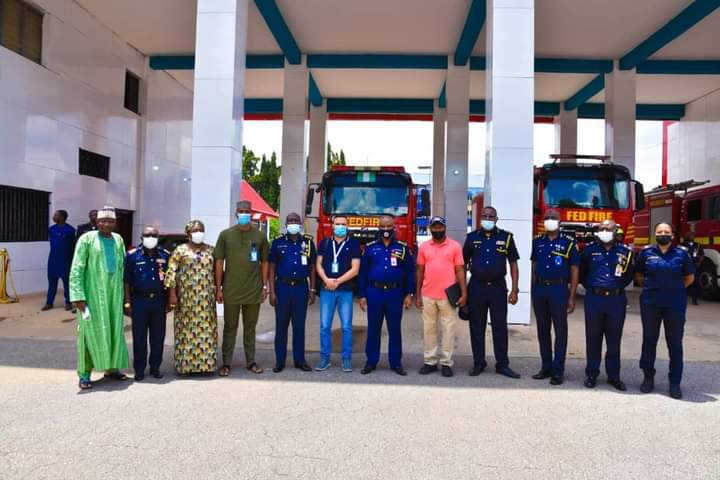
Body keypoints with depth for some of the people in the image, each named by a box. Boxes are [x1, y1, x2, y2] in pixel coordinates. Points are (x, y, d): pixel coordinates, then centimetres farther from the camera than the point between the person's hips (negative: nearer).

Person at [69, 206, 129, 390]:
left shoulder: (118, 240, 11)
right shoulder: (87, 239, -4)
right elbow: (76, 270, -8)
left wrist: (124, 291, 10)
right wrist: (78, 296, -15)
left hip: (114, 292, 5)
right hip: (93, 291, -5)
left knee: (115, 329, 9)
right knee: (91, 330, -1)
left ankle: (111, 368, 22)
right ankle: (84, 374, 9)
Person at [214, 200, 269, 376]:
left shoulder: (260, 236, 3)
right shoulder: (226, 235, 0)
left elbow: (264, 262, 7)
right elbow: (219, 262, 1)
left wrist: (265, 286, 3)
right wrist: (218, 287, -2)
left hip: (253, 291, 1)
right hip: (231, 291, -1)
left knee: (250, 327, 13)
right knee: (230, 327, 9)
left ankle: (250, 361, 23)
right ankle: (226, 363, 18)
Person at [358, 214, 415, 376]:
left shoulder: (403, 248, 4)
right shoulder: (370, 248, 6)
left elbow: (410, 272, 4)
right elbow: (363, 273, 6)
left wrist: (409, 294, -2)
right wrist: (362, 295, 1)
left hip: (395, 293, 0)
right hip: (374, 292, 0)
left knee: (395, 329, 6)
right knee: (373, 329, 6)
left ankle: (396, 363, 16)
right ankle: (371, 362, 16)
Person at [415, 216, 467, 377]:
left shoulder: (455, 246, 0)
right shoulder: (424, 247, 7)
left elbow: (460, 270, 0)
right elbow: (420, 271, 9)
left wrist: (464, 293, -8)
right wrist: (417, 295, 5)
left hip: (448, 296, -2)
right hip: (427, 296, 2)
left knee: (448, 329, 4)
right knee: (429, 329, 9)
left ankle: (446, 363, 13)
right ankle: (430, 361, 18)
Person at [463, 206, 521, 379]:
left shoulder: (506, 237, 1)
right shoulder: (472, 237, 4)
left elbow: (513, 264, 3)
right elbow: (463, 263, 10)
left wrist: (514, 290, -3)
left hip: (498, 287, -1)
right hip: (476, 287, 1)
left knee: (500, 327, 5)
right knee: (477, 327, 7)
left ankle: (502, 364, 15)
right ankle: (478, 363, 18)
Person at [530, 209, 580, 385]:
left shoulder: (569, 243, -1)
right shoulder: (538, 242, 11)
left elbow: (575, 270, -1)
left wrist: (571, 297, -6)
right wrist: (534, 291, 8)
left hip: (559, 289, -4)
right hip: (539, 289, 4)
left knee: (560, 330, 0)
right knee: (542, 330, 10)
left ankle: (558, 371, 6)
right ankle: (546, 367, 20)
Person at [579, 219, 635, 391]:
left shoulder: (625, 251, 6)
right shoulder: (590, 250, 4)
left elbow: (630, 273, 18)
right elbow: (582, 272, 16)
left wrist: (619, 287, 8)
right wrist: (590, 287, 8)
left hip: (617, 300, 1)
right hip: (594, 299, -1)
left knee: (614, 340, 7)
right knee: (593, 339, 5)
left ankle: (613, 375, 18)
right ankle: (591, 374, 15)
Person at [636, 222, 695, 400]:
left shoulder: (682, 252, 1)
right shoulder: (646, 252, 2)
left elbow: (690, 277, 12)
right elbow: (639, 275, 14)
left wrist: (675, 289, 10)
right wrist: (651, 287, 7)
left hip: (675, 304, 0)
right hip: (650, 304, 1)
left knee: (675, 343, 4)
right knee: (649, 340, 9)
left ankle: (675, 383, 14)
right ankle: (648, 377, 22)